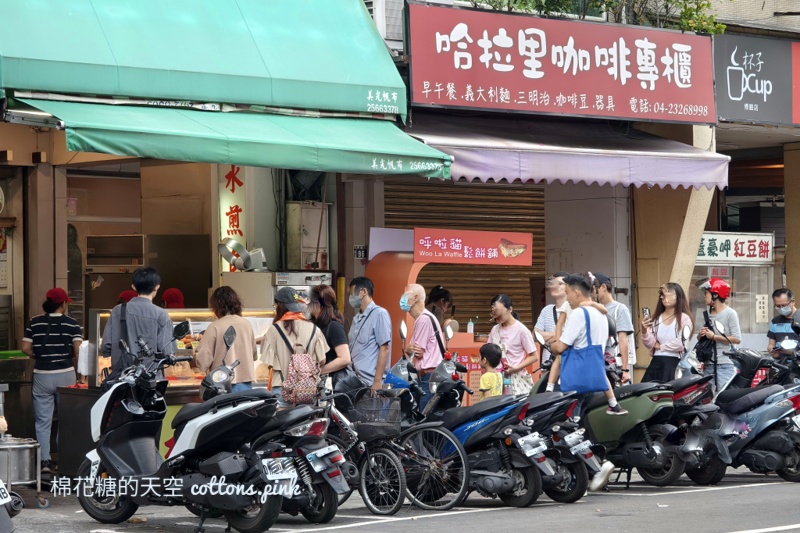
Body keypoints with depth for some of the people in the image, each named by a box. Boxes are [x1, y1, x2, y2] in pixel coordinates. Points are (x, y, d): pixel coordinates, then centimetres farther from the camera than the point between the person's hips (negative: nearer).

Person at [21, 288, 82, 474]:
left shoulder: (35, 322, 1)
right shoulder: (71, 323, -3)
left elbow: (25, 348, -2)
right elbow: (78, 350, -10)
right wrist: (75, 366, 8)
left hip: (42, 375, 1)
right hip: (65, 375, -1)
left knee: (43, 421, 4)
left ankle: (44, 461, -1)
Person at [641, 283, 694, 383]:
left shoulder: (684, 318, -3)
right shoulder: (656, 319, 12)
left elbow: (681, 344, -12)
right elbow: (650, 344, 9)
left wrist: (660, 346, 1)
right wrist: (644, 331, -11)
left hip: (675, 363, -5)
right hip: (656, 364, 5)